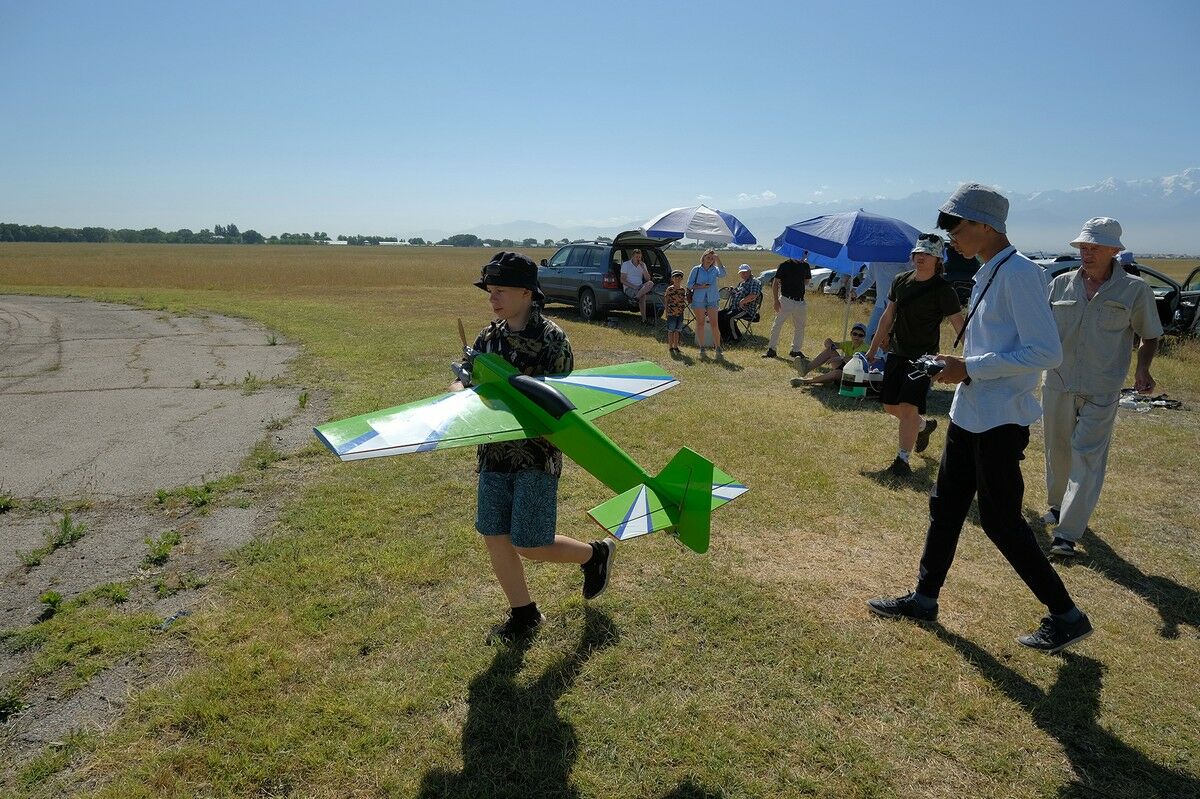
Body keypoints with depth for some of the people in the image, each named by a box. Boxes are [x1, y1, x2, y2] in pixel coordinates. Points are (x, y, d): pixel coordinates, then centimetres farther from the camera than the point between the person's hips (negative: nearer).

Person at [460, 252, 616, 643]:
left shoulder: (551, 338, -12)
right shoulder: (489, 336, 6)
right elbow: (461, 382, 9)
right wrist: (464, 389, -15)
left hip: (536, 455, -6)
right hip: (494, 453, 6)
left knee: (528, 545, -1)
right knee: (494, 537, 9)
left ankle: (595, 554, 28)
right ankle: (523, 614, 30)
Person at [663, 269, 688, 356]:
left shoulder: (683, 290, 7)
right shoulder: (669, 289, -6)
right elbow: (666, 301, -4)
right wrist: (666, 311, -7)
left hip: (680, 313, 4)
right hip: (672, 313, -4)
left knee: (677, 330, 11)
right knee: (671, 331, 2)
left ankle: (676, 347, 19)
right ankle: (670, 347, 8)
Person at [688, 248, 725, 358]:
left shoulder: (715, 270, 5)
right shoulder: (696, 269, 4)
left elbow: (722, 274, -18)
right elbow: (689, 285, 4)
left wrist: (718, 260, -23)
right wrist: (700, 286, -11)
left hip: (712, 300, 0)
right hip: (698, 299, 0)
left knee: (714, 324, -5)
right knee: (700, 324, 5)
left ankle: (718, 349, -1)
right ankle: (702, 348, 13)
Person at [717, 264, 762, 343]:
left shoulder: (754, 282, -6)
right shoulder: (742, 283, 25)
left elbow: (753, 296, -22)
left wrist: (742, 301, -19)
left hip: (747, 310, -10)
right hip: (734, 307, 10)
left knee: (729, 317, -31)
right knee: (719, 314, -4)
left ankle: (736, 338, -20)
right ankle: (726, 336, -1)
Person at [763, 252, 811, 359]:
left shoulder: (805, 266, 9)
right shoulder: (785, 265, -6)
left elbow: (806, 282, 16)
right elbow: (775, 283, -6)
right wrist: (776, 300, -14)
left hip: (800, 301, 6)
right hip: (786, 300, -5)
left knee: (800, 327, 11)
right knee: (777, 325, -3)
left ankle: (796, 350, 23)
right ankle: (771, 349, 5)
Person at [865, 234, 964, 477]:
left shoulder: (943, 289, -12)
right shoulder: (901, 280, 4)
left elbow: (960, 327, -15)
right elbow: (887, 317, 12)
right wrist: (873, 349, 15)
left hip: (923, 356, -6)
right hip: (896, 353, 6)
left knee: (908, 406, -14)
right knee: (890, 405, 12)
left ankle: (902, 459, -2)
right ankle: (924, 425, 41)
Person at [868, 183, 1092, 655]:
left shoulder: (1018, 273, -17)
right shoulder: (987, 274, 12)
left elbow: (1046, 352, -23)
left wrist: (970, 369, -21)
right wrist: (960, 364, 9)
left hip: (999, 421, -10)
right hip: (969, 416, 10)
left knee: (1001, 520, 0)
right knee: (945, 508, 15)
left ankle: (1066, 616, 18)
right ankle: (924, 598, 29)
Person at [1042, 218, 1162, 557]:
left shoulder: (1134, 290, -2)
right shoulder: (1061, 284, 3)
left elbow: (1150, 337, 8)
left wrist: (1142, 369, -8)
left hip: (1102, 391, -3)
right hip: (1058, 383, 3)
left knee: (1087, 458, -6)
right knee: (1058, 450, 15)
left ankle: (1068, 533, -6)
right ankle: (1057, 504, 38)